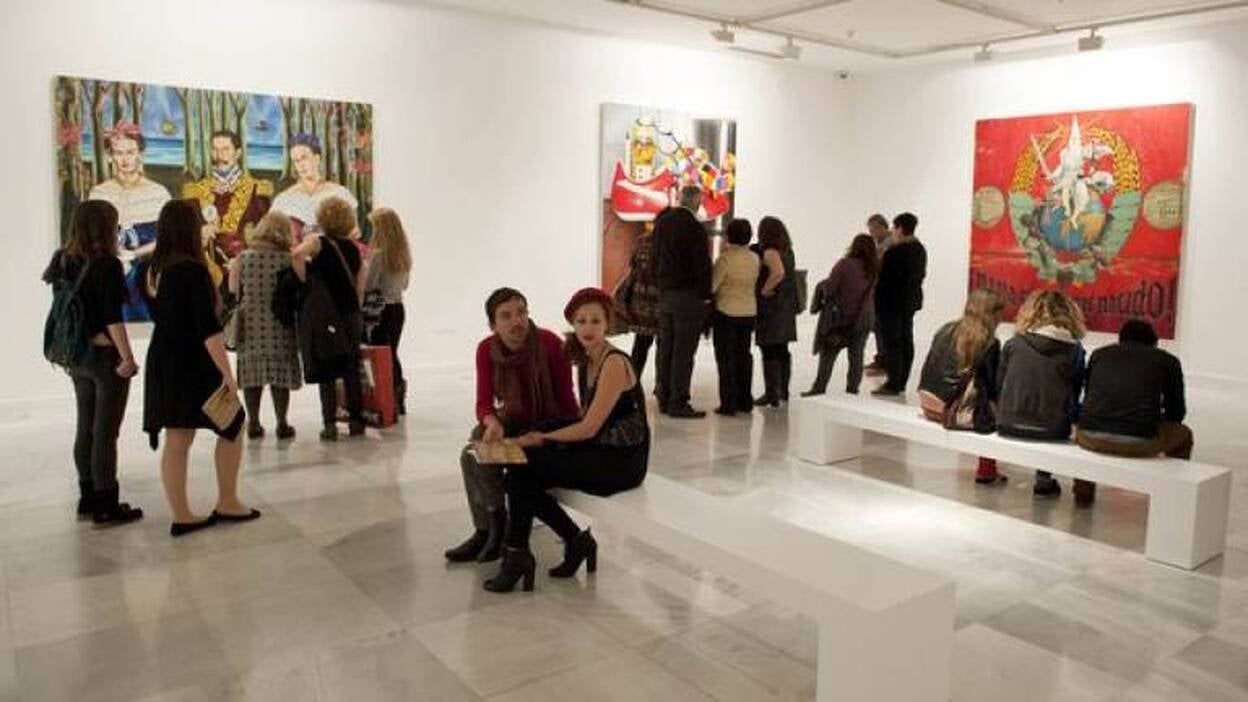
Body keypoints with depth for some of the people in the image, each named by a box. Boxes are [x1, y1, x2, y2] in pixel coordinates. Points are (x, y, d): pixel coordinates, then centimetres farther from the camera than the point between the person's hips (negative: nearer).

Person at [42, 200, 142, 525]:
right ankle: (106, 506, 4)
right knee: (105, 433, -2)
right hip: (107, 357, -7)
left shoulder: (66, 262, 7)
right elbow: (113, 318, -19)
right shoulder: (107, 264, -15)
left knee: (85, 429, 14)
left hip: (77, 357, 7)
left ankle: (88, 498, 23)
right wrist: (128, 357, -15)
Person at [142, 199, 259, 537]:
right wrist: (227, 372, -19)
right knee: (232, 427, 10)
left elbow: (159, 315, 15)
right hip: (194, 365, -7)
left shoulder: (153, 271, 5)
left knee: (176, 440, 9)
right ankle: (227, 504, 15)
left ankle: (182, 516, 14)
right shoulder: (193, 270, -18)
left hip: (162, 363, 7)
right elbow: (208, 328, -21)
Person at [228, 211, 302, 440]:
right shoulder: (288, 259, -9)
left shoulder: (243, 258, -2)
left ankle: (253, 424, 15)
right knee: (280, 373, 5)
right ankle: (282, 424, 9)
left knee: (252, 374, 10)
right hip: (280, 325, -2)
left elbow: (233, 288, 5)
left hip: (250, 324, 2)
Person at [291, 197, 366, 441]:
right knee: (351, 369, 12)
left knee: (326, 373, 3)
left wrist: (303, 281, -16)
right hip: (352, 315, 4)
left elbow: (297, 254, -27)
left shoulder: (318, 242, -6)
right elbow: (360, 287, 8)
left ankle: (330, 424, 3)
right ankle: (356, 421, 16)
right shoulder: (353, 247, 8)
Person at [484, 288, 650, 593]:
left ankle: (517, 555, 2)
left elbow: (589, 427, -18)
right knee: (521, 474, -7)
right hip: (598, 452, 8)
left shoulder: (615, 364, -16)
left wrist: (543, 438, -8)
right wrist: (541, 436, 0)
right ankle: (577, 540, 4)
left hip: (623, 461, -8)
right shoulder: (586, 361, 10)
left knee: (523, 470, -14)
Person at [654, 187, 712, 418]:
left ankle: (664, 400, 18)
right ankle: (678, 404, 0)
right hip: (688, 297, -7)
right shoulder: (695, 229, -15)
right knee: (683, 353, -3)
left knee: (666, 350, 12)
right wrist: (705, 294, -4)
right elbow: (703, 266, -14)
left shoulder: (662, 222, 7)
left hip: (665, 293, 7)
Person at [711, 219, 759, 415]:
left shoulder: (725, 258, -16)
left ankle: (728, 404, 1)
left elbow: (712, 285, -18)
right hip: (749, 312, 5)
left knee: (726, 357, 1)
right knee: (744, 355, 14)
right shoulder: (754, 259, 1)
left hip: (726, 312, -5)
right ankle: (745, 401, 19)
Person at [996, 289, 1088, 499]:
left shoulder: (1013, 344, 0)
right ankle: (1044, 481, 35)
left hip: (1009, 426, 2)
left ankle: (1044, 481, 37)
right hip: (1052, 430, -2)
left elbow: (999, 387, 6)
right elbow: (1075, 395, 6)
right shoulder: (1074, 350, -2)